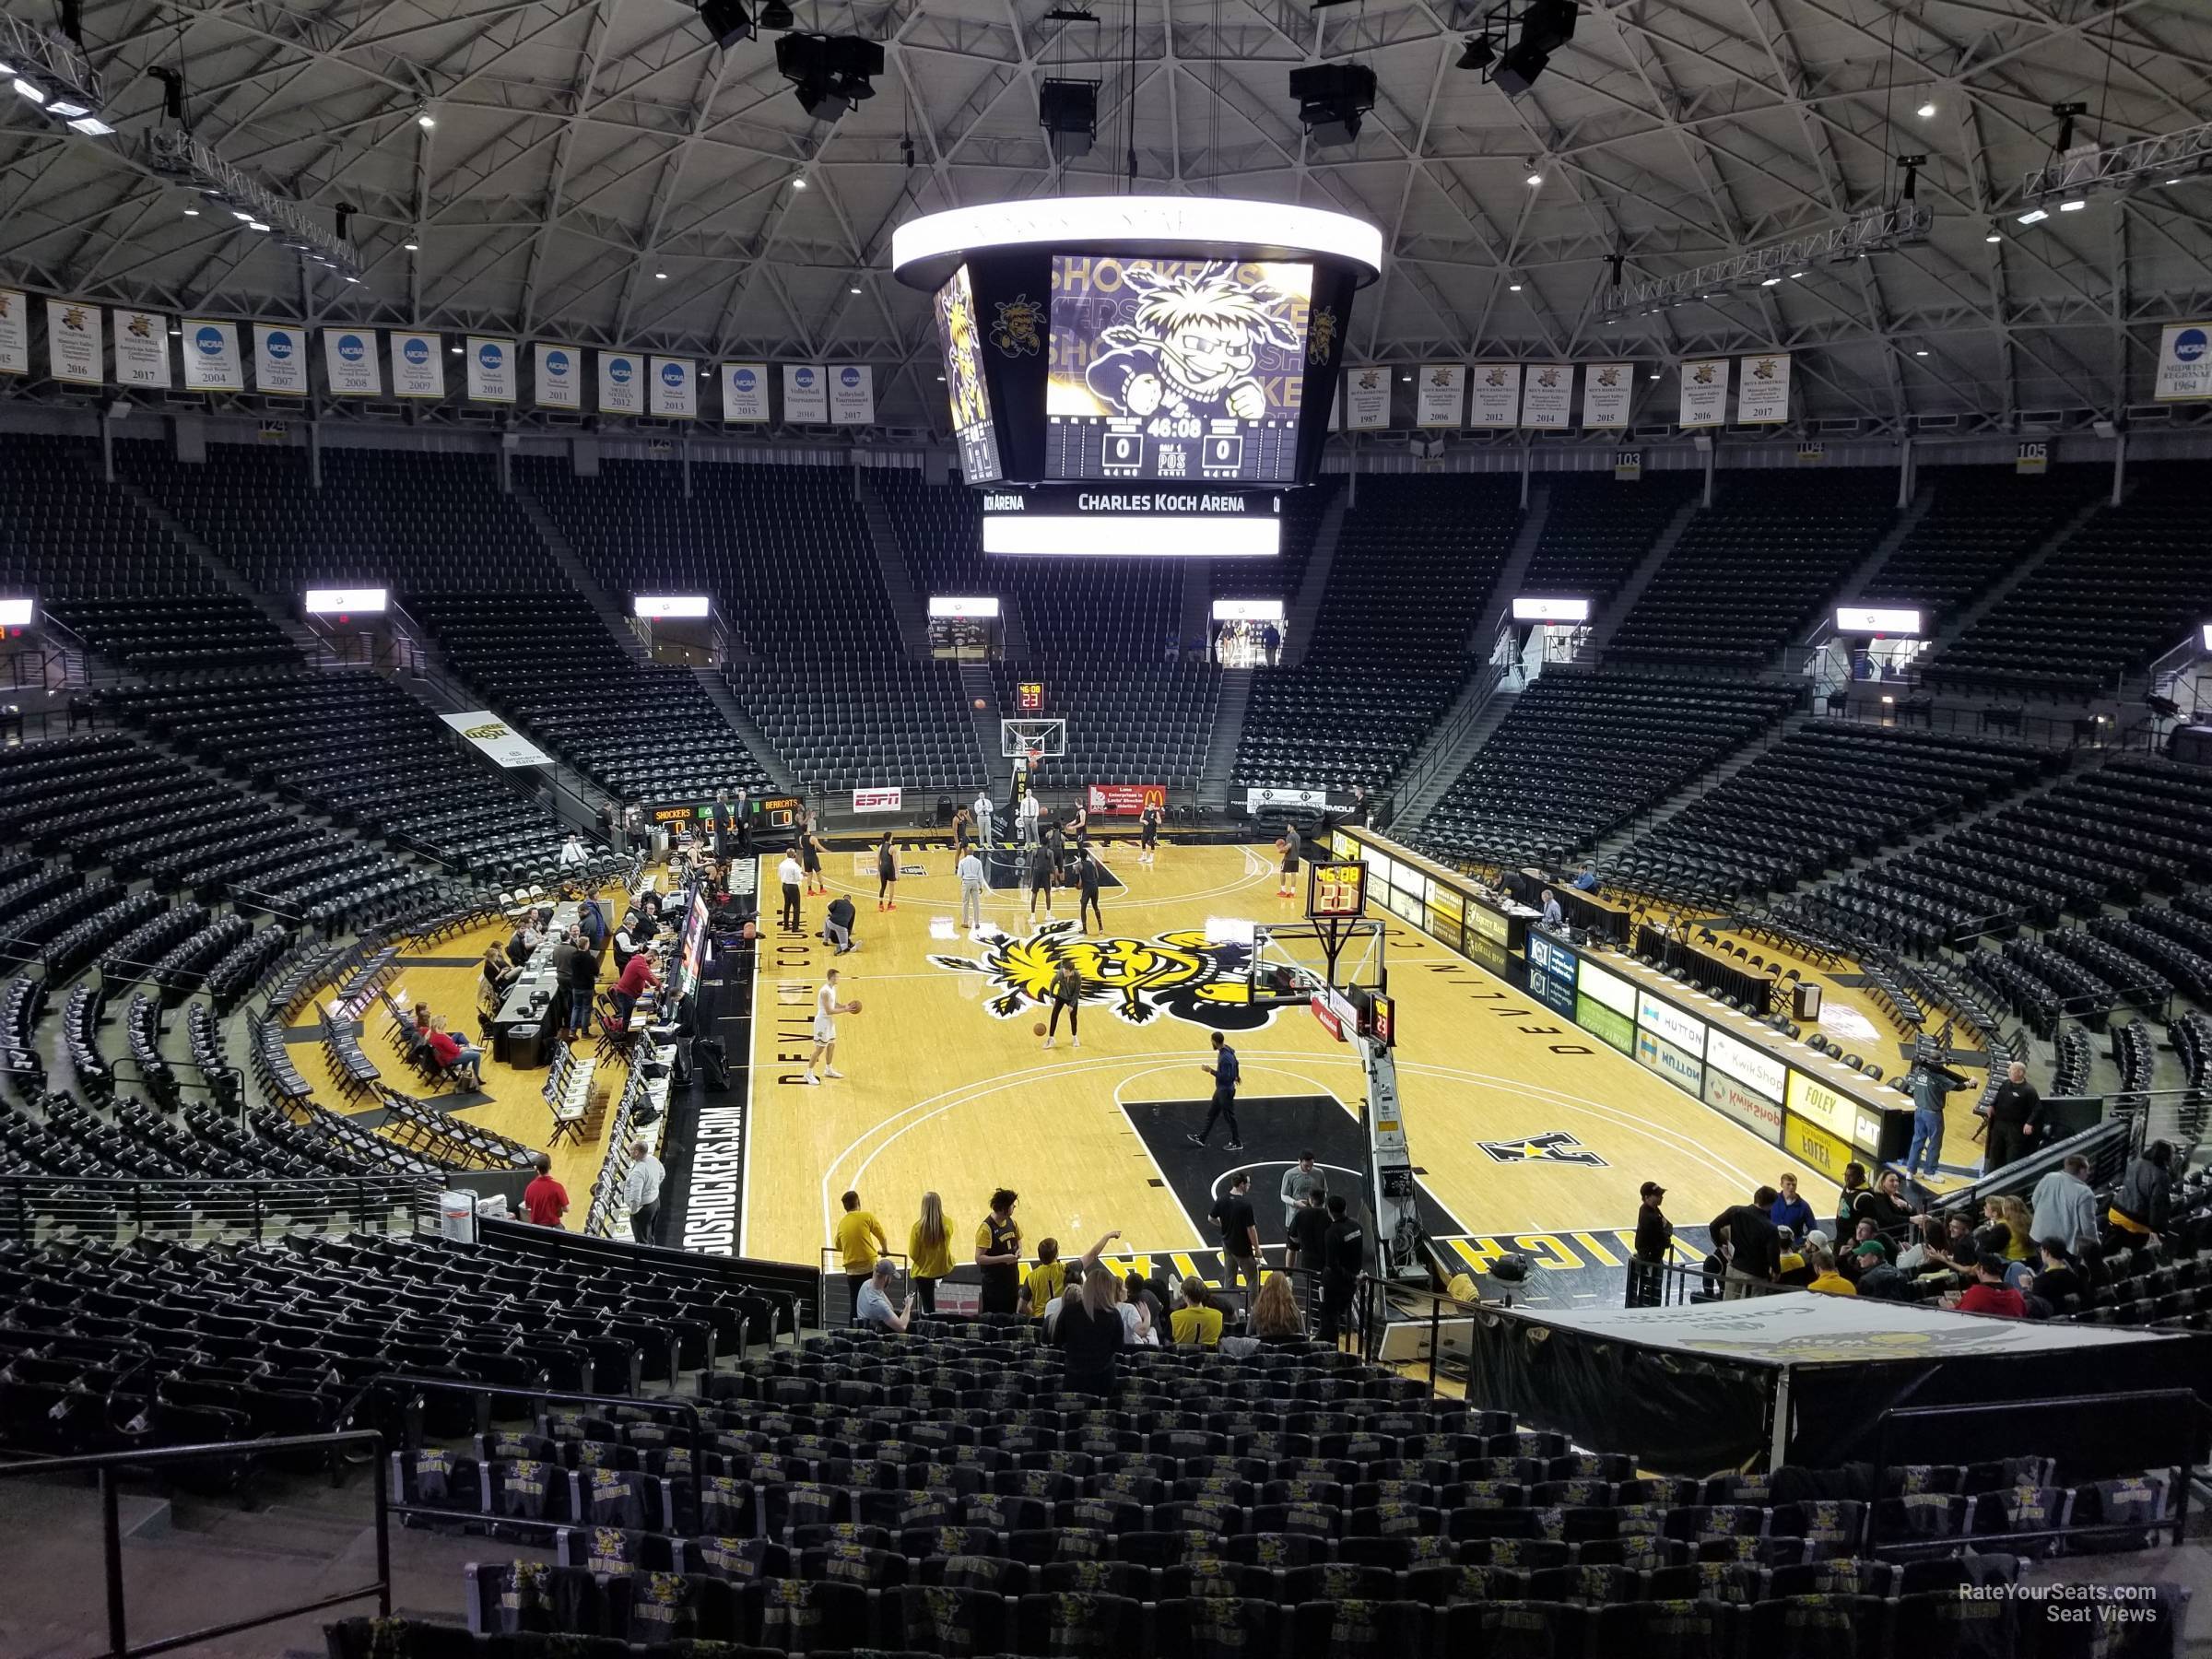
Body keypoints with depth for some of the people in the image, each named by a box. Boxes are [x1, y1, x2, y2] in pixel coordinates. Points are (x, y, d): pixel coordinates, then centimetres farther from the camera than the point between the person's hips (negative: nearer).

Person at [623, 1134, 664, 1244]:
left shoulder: (638, 1172, -34)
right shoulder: (653, 1159, -8)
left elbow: (635, 1198, -35)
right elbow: (662, 1174, 14)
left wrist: (633, 1210, -17)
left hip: (643, 1209, -9)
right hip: (655, 1202, 9)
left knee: (642, 1242, 10)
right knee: (650, 1237, 27)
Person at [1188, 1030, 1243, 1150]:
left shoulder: (1225, 1057, -30)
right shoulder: (1227, 1050, -1)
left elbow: (1225, 1078, -30)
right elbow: (1236, 1063, 16)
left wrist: (1211, 1070, -22)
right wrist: (1236, 1076, 34)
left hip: (1225, 1091, -10)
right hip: (1220, 1090, 10)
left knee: (1229, 1117, 5)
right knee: (1211, 1114, 18)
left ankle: (1237, 1144, 19)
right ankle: (1201, 1138, 29)